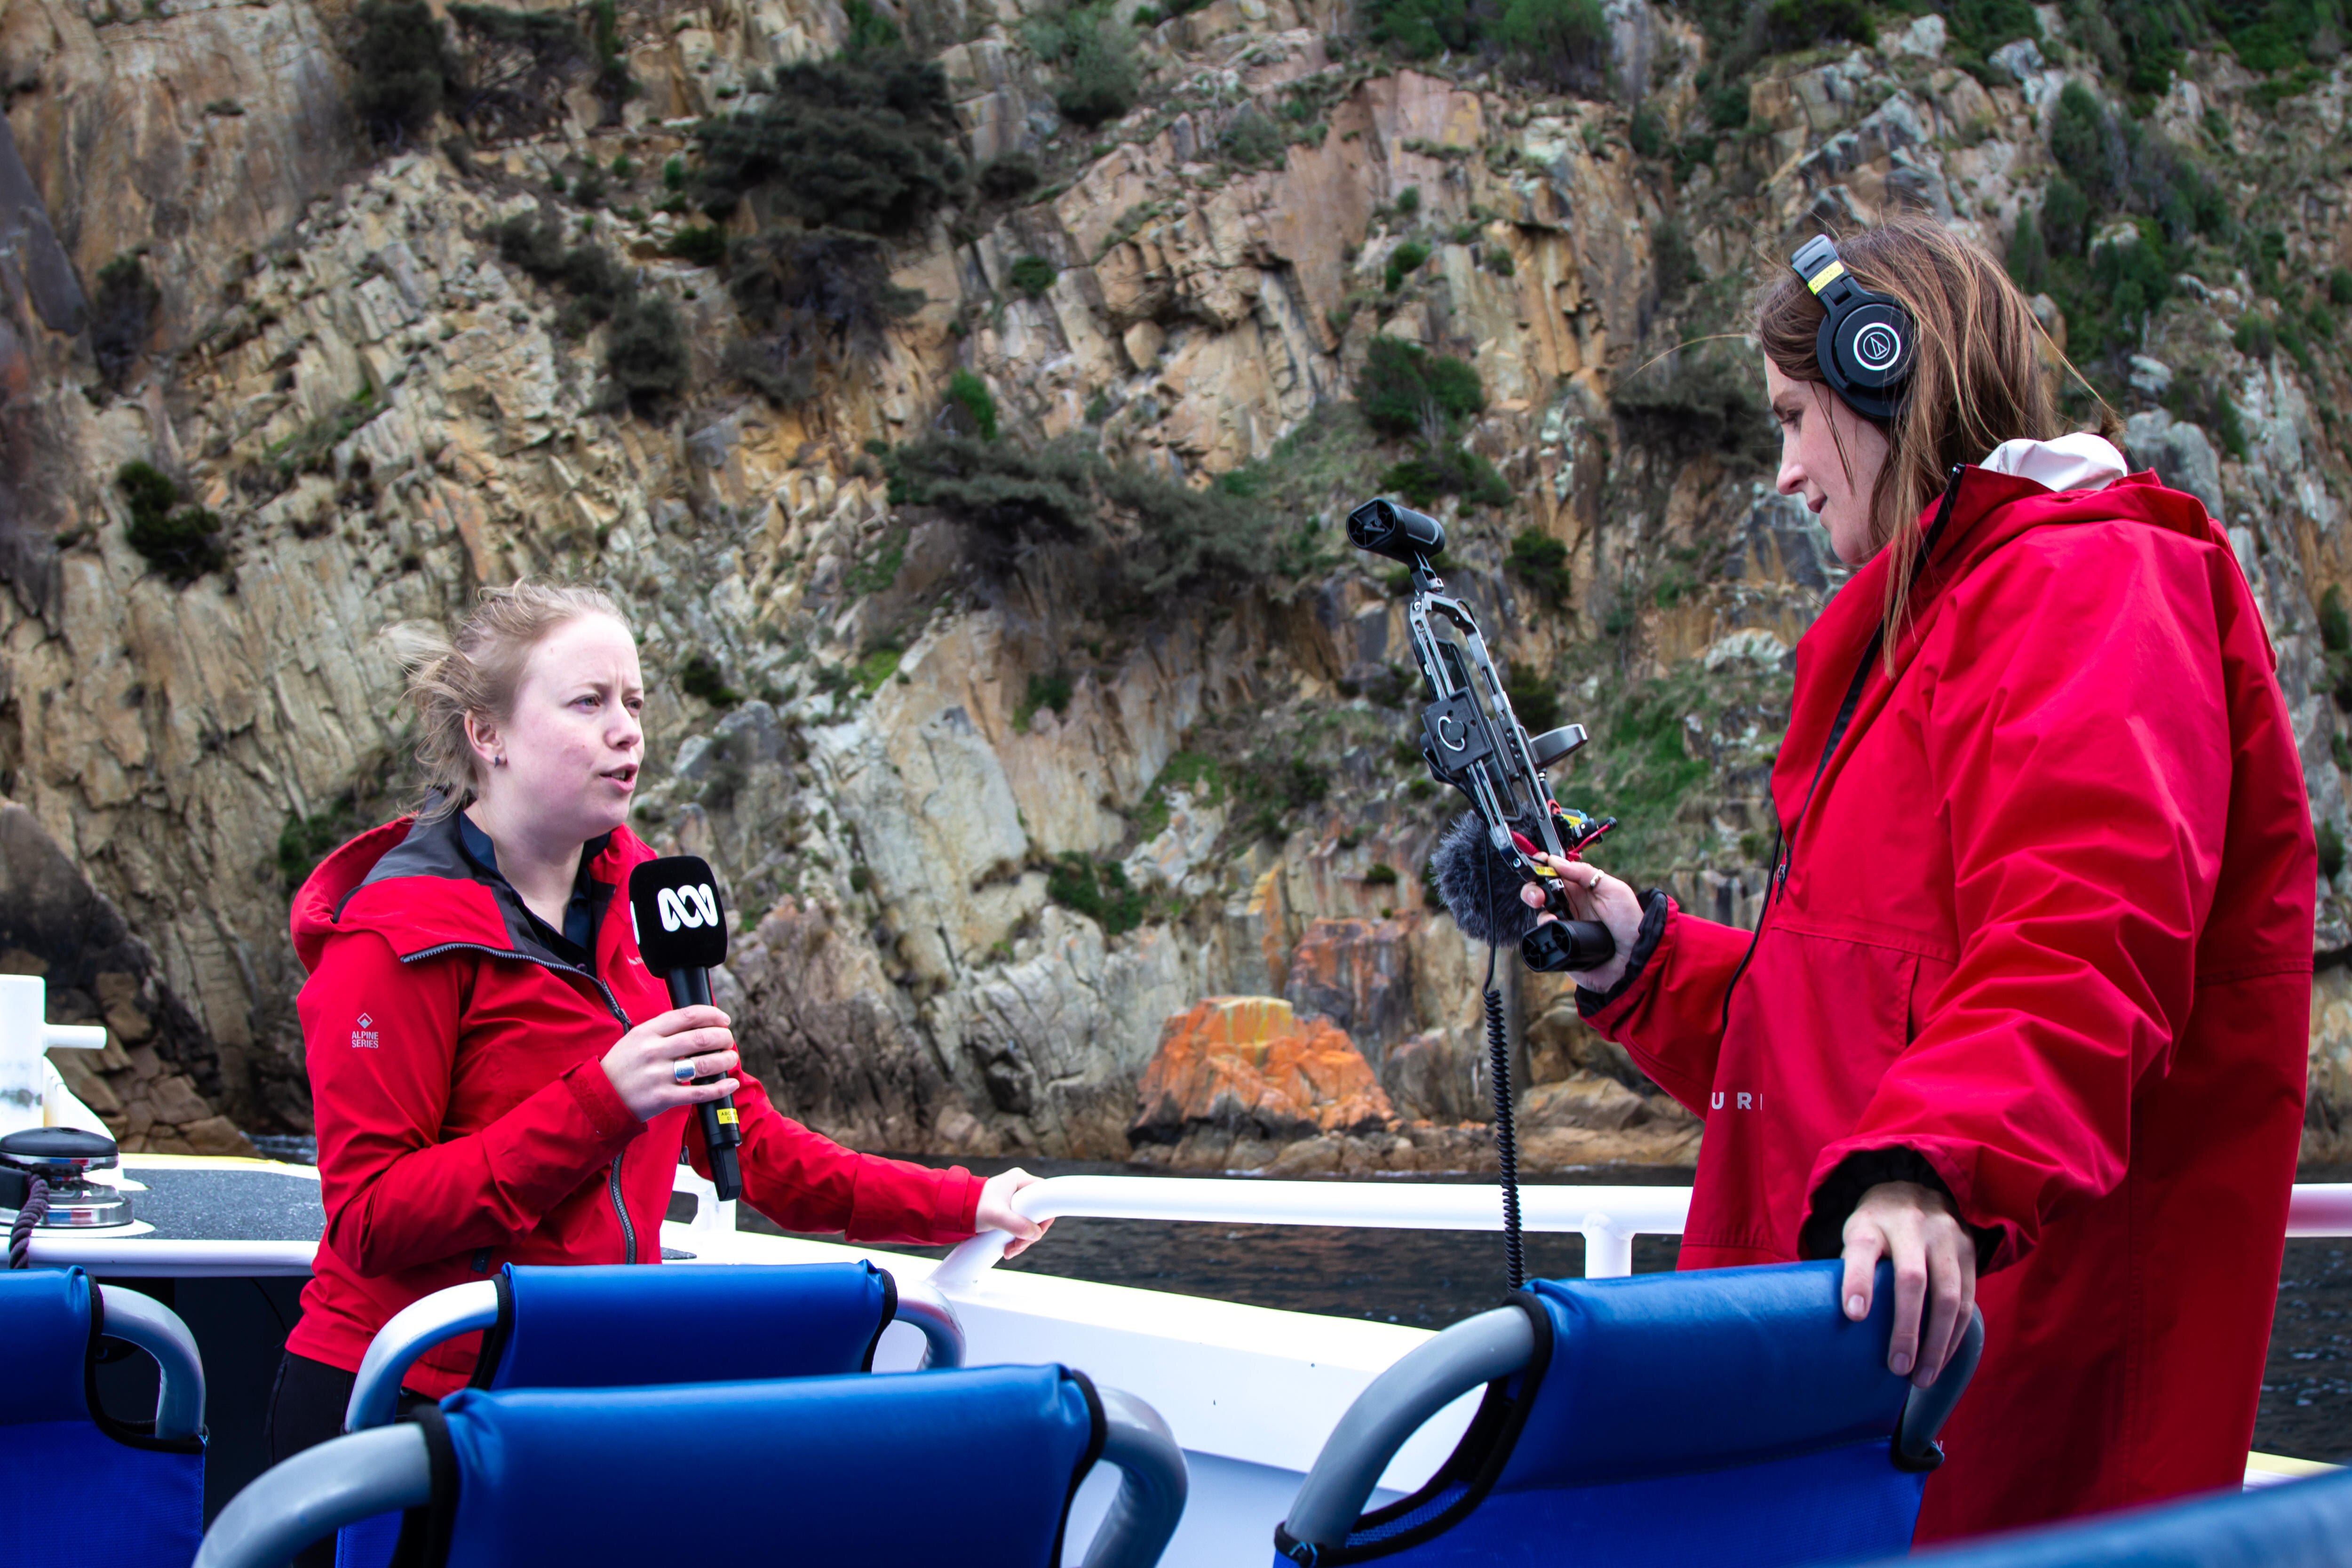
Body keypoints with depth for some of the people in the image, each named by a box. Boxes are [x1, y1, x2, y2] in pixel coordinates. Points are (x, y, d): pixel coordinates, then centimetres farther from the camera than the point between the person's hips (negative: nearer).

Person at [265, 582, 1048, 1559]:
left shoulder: (634, 897, 7)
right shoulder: (399, 937, -14)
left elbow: (740, 1134, 10)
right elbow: (370, 1218, -18)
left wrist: (956, 1206, 4)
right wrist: (602, 1102, -27)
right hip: (397, 1404, -5)